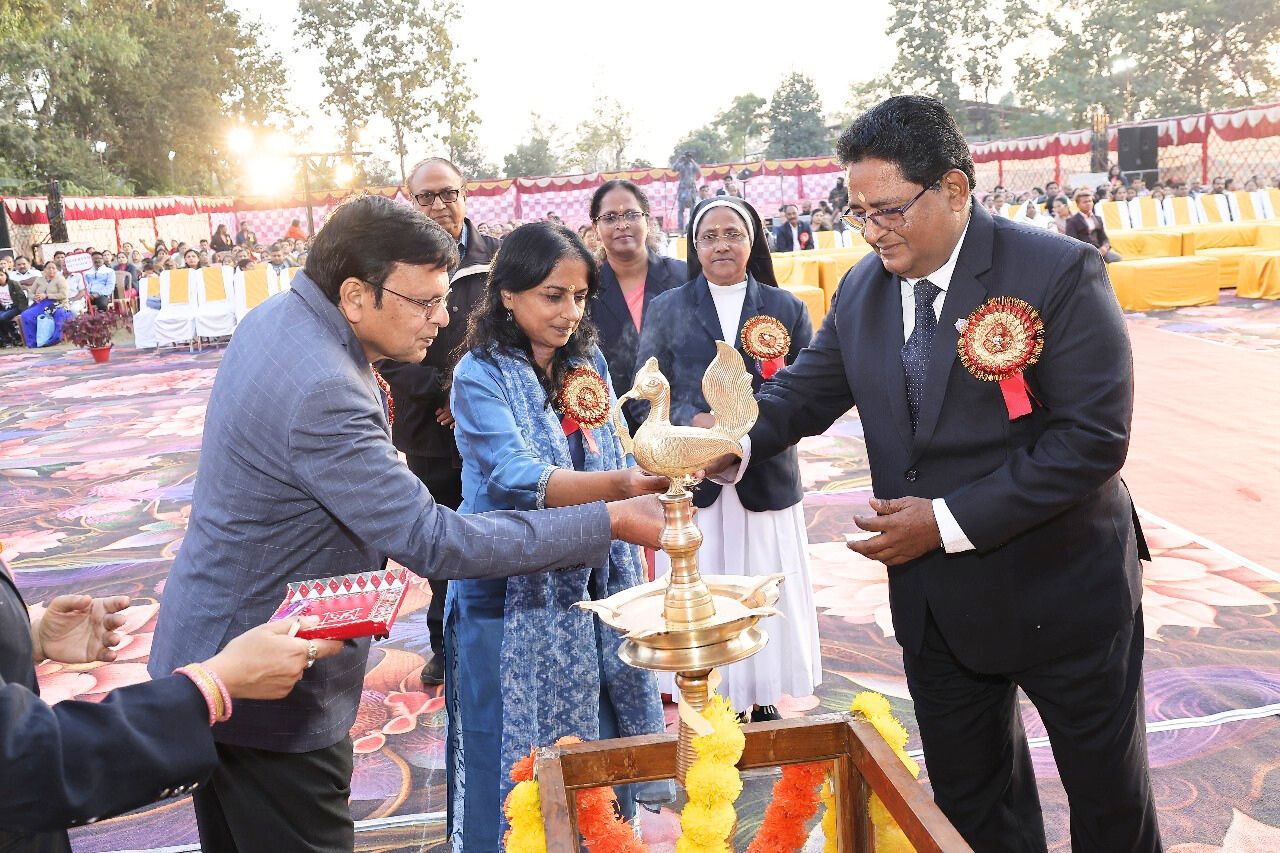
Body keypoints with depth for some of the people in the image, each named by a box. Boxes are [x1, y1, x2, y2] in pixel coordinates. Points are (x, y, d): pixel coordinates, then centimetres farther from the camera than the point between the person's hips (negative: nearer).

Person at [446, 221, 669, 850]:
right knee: (521, 772, 7)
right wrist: (621, 484, -38)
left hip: (589, 587, 5)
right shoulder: (480, 375, -12)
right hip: (512, 598, -5)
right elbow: (520, 479, -25)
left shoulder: (587, 363, 5)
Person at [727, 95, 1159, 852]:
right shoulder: (861, 290, 0)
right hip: (934, 603, 5)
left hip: (1062, 594, -4)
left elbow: (1094, 436, -22)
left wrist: (950, 521, -24)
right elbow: (806, 390, 2)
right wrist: (736, 442, -20)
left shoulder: (1060, 273, -18)